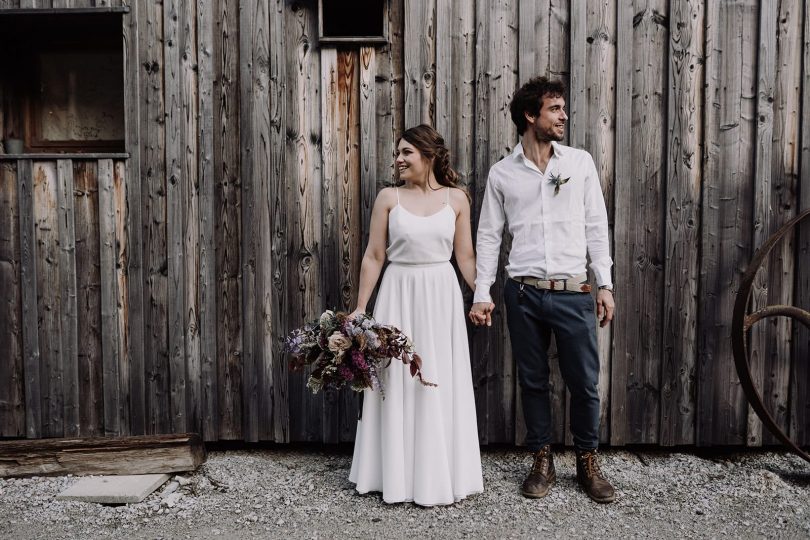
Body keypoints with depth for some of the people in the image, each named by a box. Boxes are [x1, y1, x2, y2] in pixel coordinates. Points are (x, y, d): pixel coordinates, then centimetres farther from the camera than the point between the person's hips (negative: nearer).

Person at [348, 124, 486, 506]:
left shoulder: (456, 198, 3)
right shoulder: (388, 197, 0)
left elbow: (465, 256, 6)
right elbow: (374, 256, 1)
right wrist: (359, 309, -1)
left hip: (442, 297, 1)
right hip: (398, 296, 0)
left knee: (441, 386, 7)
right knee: (398, 384, 6)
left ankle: (439, 477, 24)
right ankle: (398, 476, 22)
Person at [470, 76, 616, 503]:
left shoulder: (580, 162, 5)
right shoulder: (502, 173, 3)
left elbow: (596, 226, 6)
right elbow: (489, 235, 5)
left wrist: (605, 284, 2)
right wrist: (481, 293, -1)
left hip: (573, 293, 0)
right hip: (524, 294, 0)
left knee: (584, 383, 6)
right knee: (533, 382, 10)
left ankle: (588, 463, 26)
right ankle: (542, 462, 27)